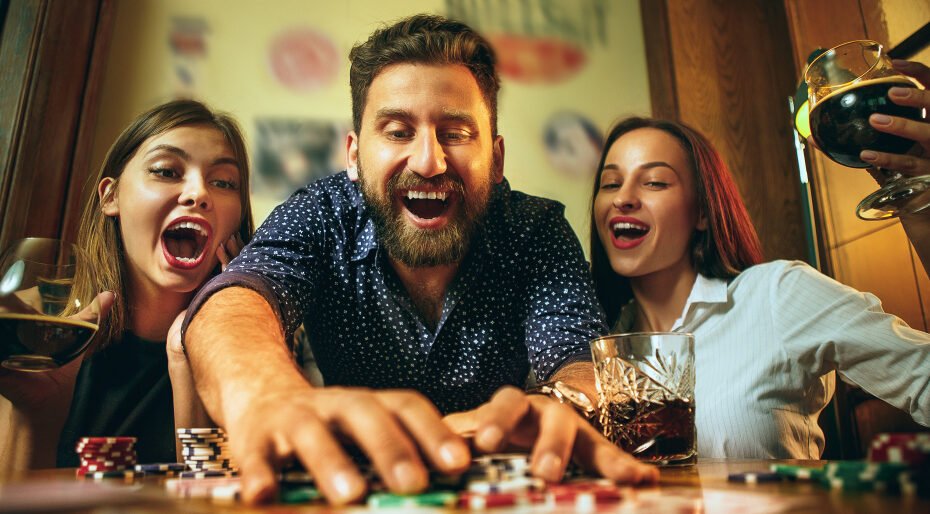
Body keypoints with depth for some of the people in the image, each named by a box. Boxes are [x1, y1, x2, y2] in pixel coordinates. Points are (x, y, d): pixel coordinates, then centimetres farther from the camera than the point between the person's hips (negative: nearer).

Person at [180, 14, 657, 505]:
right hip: (350, 488, 0)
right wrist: (264, 394, -58)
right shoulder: (319, 217, -15)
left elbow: (582, 365, -26)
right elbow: (233, 300, -34)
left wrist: (560, 412, -52)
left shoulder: (536, 234, -14)